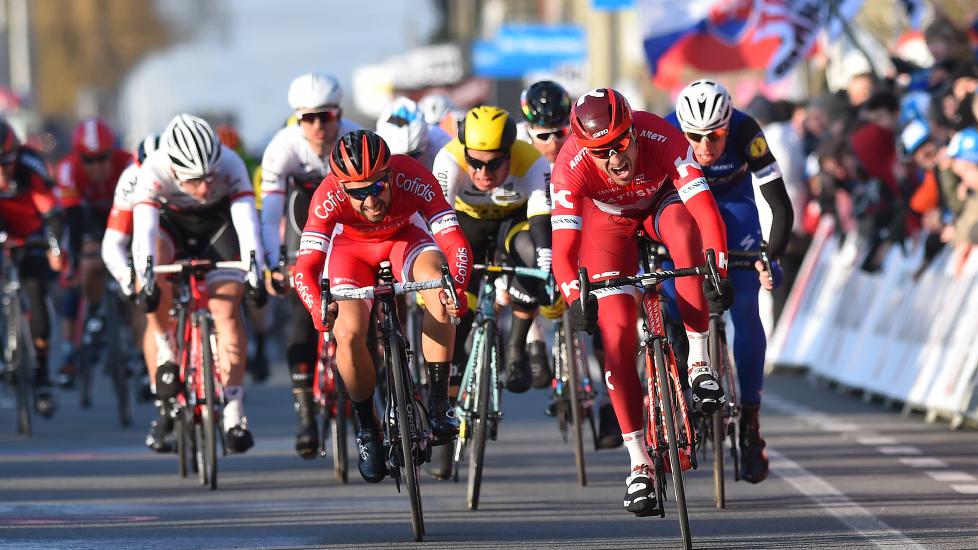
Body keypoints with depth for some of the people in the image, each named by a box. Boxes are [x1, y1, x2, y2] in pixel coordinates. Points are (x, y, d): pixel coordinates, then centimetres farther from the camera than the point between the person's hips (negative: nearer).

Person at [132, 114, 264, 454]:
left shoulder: (231, 168, -33)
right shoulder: (152, 173, -34)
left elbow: (247, 222, -41)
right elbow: (145, 229, -44)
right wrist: (146, 279, -59)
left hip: (218, 223, 0)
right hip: (170, 222, 0)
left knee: (226, 308, -18)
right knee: (151, 266, -34)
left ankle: (234, 412, -16)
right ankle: (167, 355, -16)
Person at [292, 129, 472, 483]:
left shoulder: (413, 179, -36)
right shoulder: (329, 197, -36)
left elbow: (456, 244, -39)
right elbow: (305, 267, -40)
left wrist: (456, 287, -59)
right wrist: (319, 311, -60)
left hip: (404, 237, 0)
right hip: (351, 247, 0)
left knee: (437, 285, -31)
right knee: (348, 334, -22)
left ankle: (438, 402, -21)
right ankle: (366, 425, 3)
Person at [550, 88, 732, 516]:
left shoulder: (662, 139, -36)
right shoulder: (572, 166, -35)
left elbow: (704, 208, -41)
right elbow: (563, 248, -37)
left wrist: (718, 273, -52)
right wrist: (575, 299, -53)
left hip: (660, 202, 0)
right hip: (607, 220, 0)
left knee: (685, 230, -37)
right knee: (617, 332, -13)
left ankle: (699, 359, -24)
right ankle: (638, 461, -5)